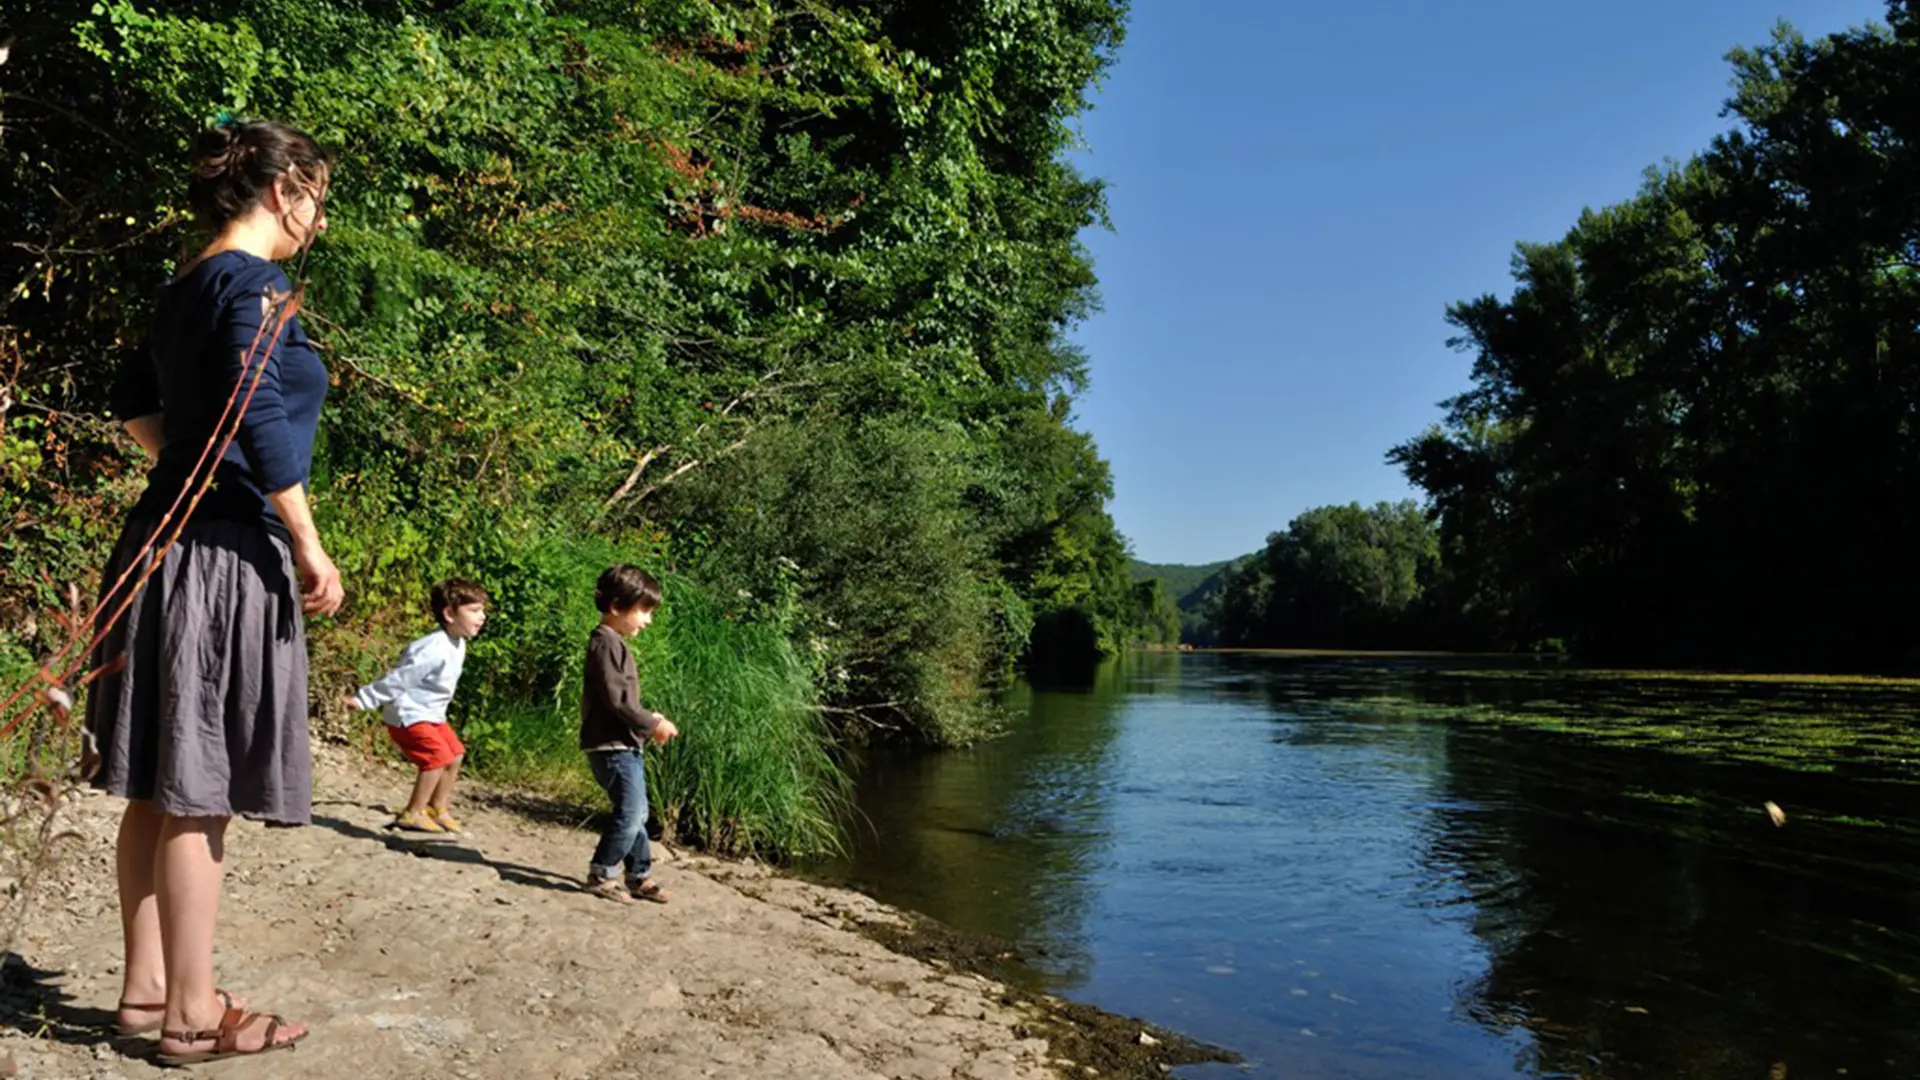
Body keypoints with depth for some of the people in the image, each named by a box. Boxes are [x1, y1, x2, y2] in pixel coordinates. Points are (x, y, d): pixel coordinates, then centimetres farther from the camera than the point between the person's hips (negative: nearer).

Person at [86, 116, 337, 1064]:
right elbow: (261, 415, -23)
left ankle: (146, 987, 25)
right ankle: (192, 1017, 8)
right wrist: (309, 548, -18)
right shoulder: (255, 283, -12)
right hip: (227, 558, -9)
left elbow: (136, 403, 28)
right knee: (197, 796, -2)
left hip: (166, 542, 9)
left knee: (159, 788, 14)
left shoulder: (186, 288, 16)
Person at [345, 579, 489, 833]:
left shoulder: (457, 645, 3)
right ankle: (413, 814, -6)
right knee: (438, 757, -18)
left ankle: (437, 808, 25)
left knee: (455, 755, 11)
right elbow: (398, 678, -25)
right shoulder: (434, 649, -29)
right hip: (408, 716, -10)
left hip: (431, 715, 10)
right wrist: (364, 698, -20)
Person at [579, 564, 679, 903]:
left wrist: (650, 720, 11)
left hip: (625, 744, 11)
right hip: (612, 745, -11)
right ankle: (601, 874, 3)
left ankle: (639, 875, 21)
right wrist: (652, 725, -15)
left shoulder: (615, 643, 17)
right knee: (630, 812, -9)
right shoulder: (605, 642, -15)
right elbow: (615, 698, -21)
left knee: (636, 812, 14)